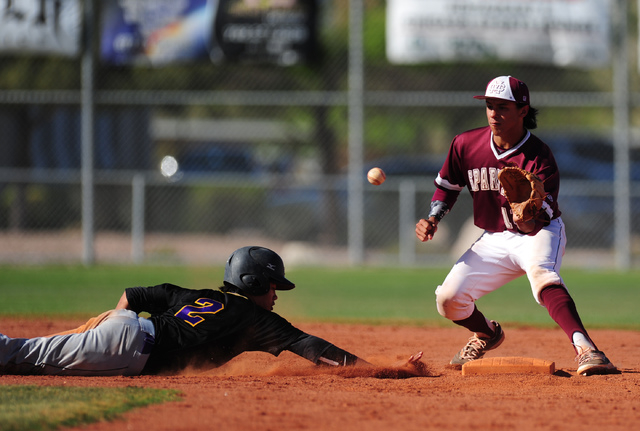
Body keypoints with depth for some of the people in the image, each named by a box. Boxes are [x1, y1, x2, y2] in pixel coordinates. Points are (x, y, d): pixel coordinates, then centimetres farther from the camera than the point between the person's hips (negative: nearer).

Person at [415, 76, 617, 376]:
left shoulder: (539, 157, -22)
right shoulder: (466, 145, -8)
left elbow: (541, 220, -29)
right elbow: (447, 186, 10)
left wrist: (528, 218, -52)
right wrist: (433, 219, -5)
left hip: (540, 232, -5)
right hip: (494, 239, 5)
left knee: (542, 273, -40)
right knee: (448, 300, -8)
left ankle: (585, 349, -56)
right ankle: (487, 334, 29)